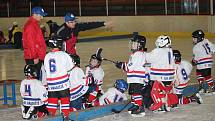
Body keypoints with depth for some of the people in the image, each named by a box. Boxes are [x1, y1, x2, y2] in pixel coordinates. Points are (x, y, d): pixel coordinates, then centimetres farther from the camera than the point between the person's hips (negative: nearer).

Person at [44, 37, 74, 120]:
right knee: (65, 99, 5)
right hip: (63, 83, -4)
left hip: (51, 84, 4)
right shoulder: (64, 55, -9)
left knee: (52, 100, 11)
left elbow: (46, 69, 10)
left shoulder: (47, 56, 4)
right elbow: (70, 67, -2)